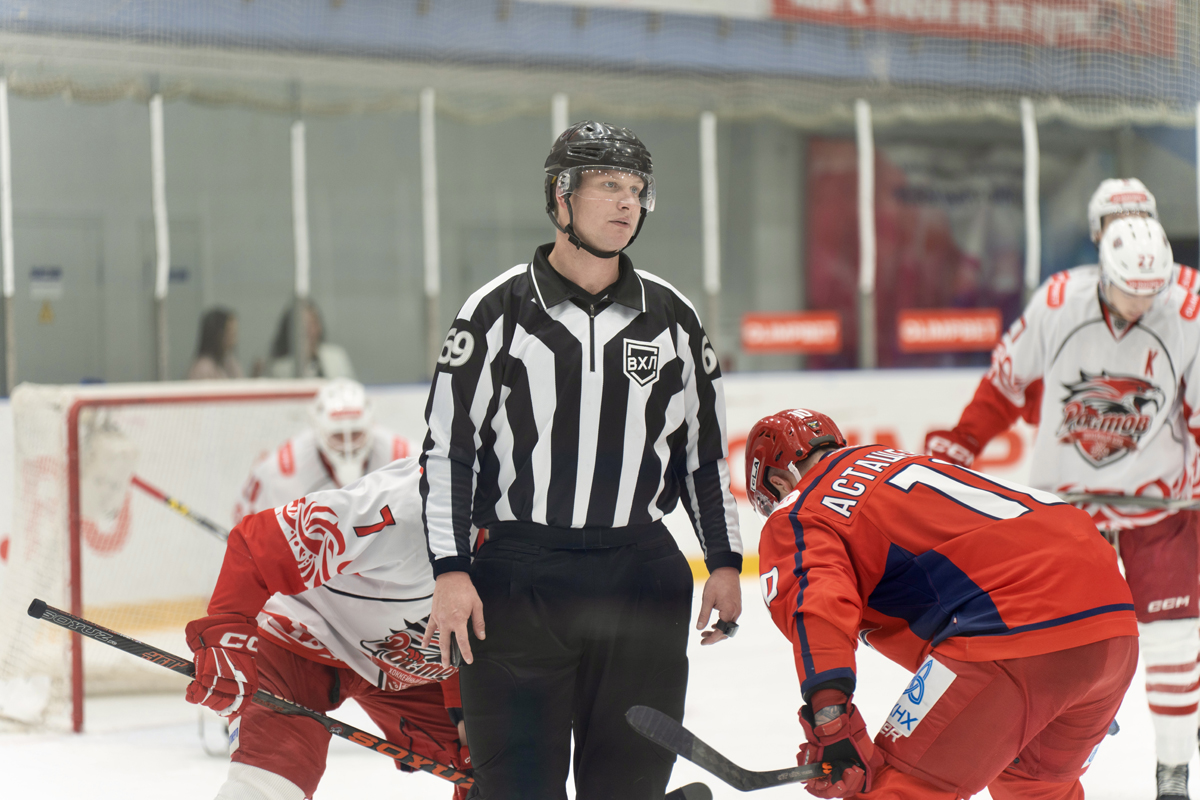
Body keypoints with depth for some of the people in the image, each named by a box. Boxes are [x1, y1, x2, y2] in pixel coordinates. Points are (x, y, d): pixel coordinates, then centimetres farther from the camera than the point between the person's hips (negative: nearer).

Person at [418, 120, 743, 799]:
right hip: (517, 579, -2)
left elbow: (705, 446, 15)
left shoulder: (672, 317, 7)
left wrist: (725, 562, 12)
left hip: (644, 579, 3)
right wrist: (451, 570, -7)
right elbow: (448, 445, -1)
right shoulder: (499, 310, -2)